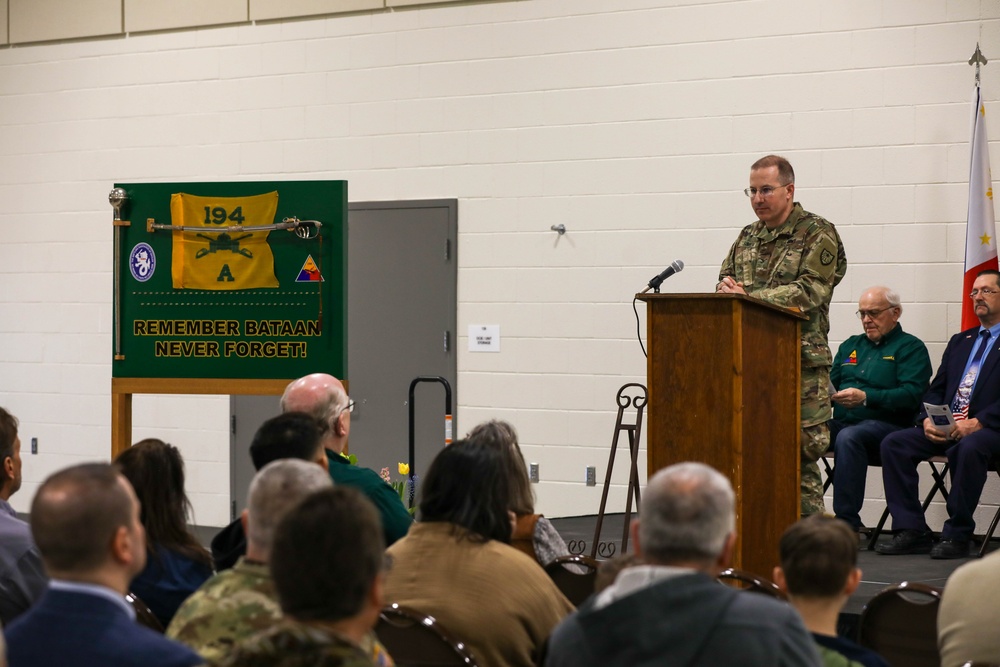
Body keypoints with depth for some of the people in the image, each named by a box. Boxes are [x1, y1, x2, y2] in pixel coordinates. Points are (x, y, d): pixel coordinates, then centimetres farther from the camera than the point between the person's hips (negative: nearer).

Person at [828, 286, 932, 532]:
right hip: (842, 421, 6)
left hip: (886, 423, -6)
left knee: (848, 437, -38)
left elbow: (912, 394, -9)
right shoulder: (851, 345, 26)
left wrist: (865, 397, -21)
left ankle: (847, 522, -39)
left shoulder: (911, 347, 5)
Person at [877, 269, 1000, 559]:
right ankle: (911, 532, -16)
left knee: (969, 448, -39)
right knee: (893, 443, -15)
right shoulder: (960, 341, 25)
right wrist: (928, 420, -3)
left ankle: (957, 535, -27)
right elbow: (936, 389, 18)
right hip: (945, 427, 7)